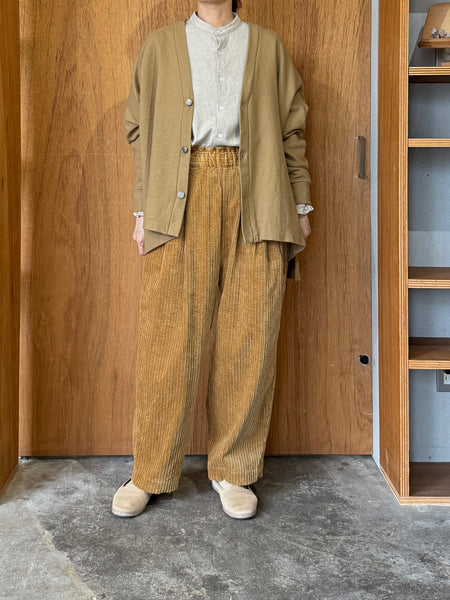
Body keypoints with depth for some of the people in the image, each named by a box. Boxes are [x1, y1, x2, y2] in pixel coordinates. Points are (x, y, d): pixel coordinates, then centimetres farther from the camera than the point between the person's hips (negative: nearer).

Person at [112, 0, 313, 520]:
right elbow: (140, 130, 13)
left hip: (255, 198, 1)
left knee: (249, 337, 0)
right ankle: (150, 472, 10)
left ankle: (234, 469, 14)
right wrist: (142, 208, 4)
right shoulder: (161, 45, 18)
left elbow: (292, 130, 15)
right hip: (182, 197, 0)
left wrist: (299, 205, 7)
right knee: (168, 335, -4)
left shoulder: (267, 45, 19)